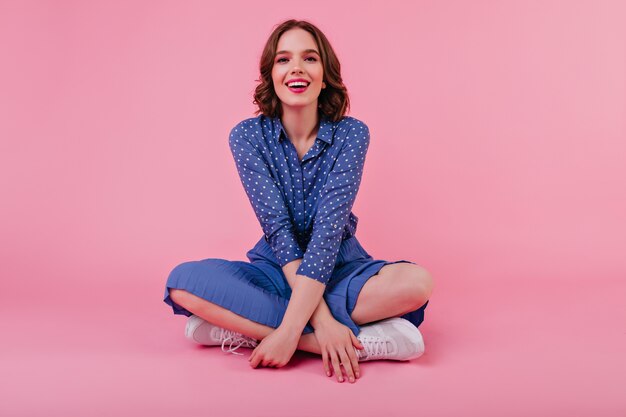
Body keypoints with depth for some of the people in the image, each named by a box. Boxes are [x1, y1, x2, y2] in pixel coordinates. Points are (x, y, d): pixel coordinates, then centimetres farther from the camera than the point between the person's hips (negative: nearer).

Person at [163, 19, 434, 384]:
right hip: (276, 270, 1)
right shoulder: (248, 136, -10)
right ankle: (364, 340, -30)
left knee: (417, 282, -30)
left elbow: (330, 227, -23)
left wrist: (291, 329, -33)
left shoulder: (351, 133, -12)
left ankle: (243, 326, -25)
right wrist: (320, 318, -30)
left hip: (340, 268, 0)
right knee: (184, 281, -27)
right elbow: (278, 228, -18)